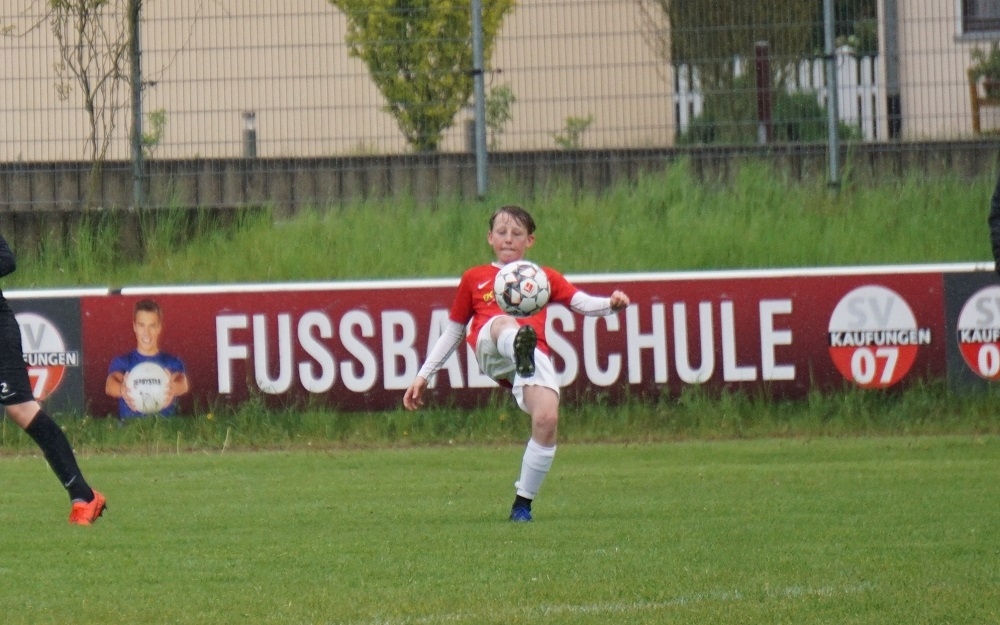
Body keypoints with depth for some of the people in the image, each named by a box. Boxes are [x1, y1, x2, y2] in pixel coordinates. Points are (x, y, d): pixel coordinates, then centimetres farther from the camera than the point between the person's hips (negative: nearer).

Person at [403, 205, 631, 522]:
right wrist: (423, 375, 27)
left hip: (536, 352, 1)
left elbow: (583, 303, 16)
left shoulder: (544, 277, 30)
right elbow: (452, 331, 34)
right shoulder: (474, 279, 30)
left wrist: (611, 304, -6)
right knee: (504, 323, -38)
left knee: (547, 419, -24)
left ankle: (523, 503, -8)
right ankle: (521, 347, -78)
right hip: (489, 349, -1)